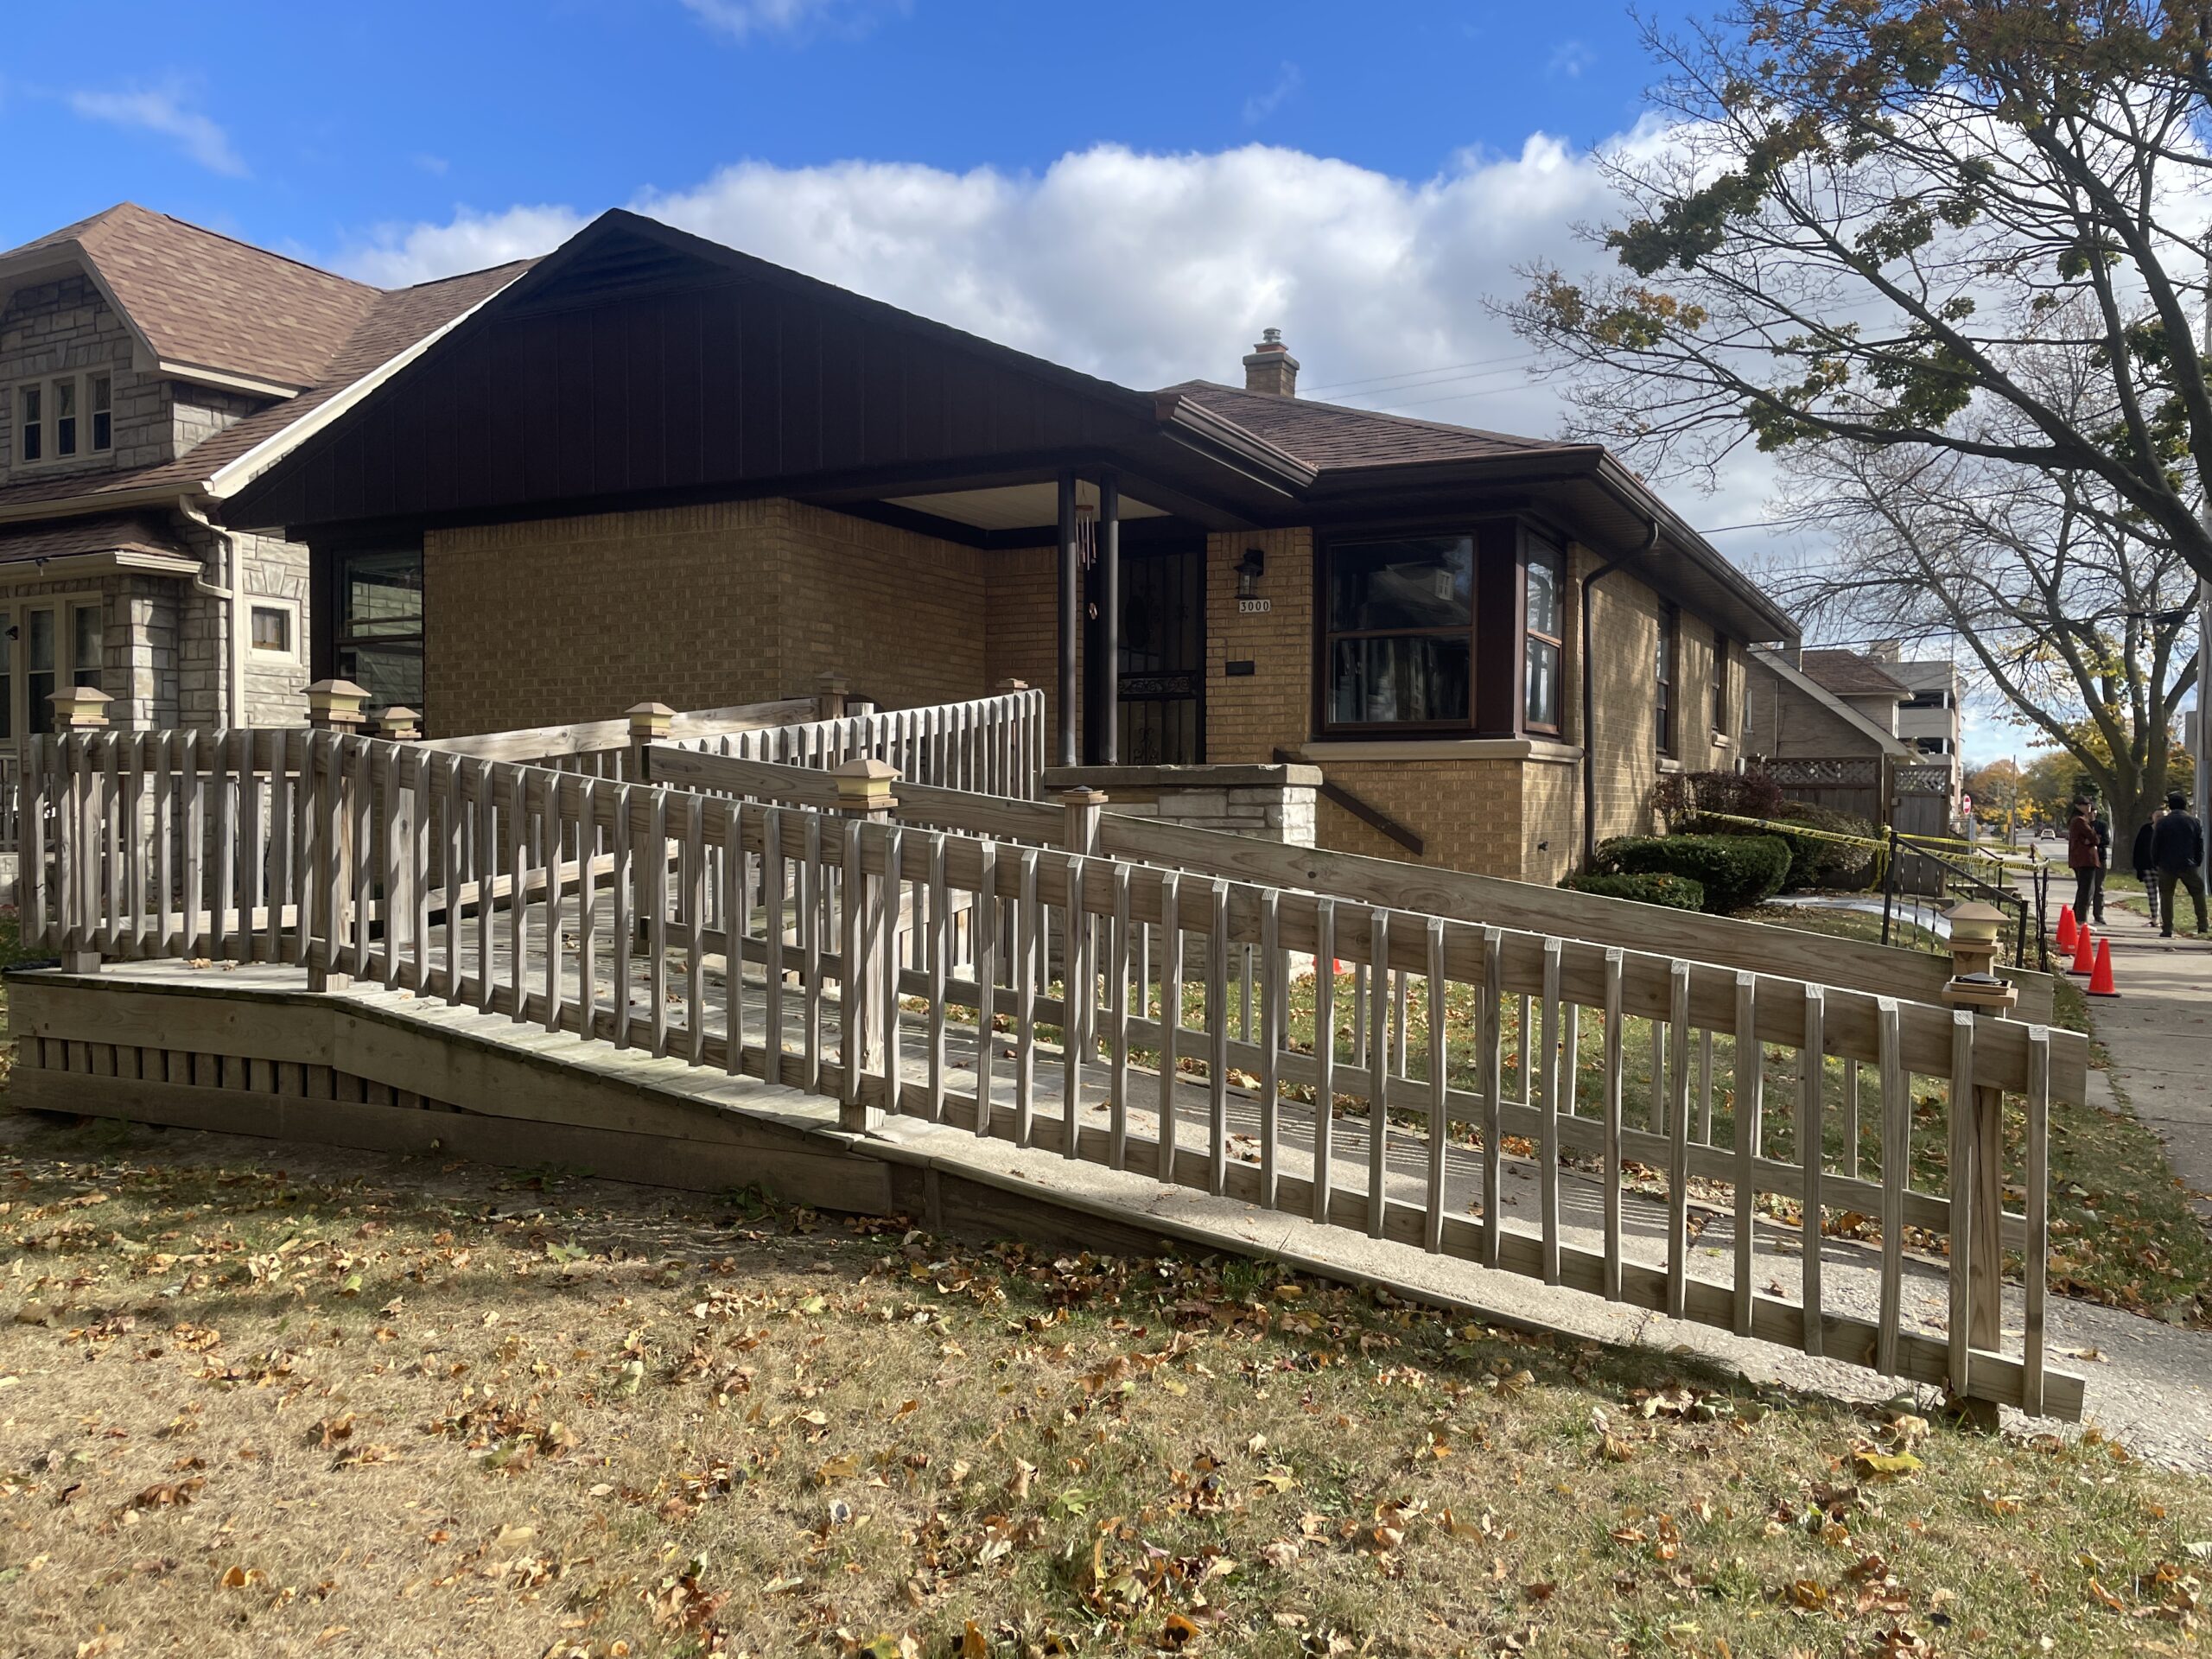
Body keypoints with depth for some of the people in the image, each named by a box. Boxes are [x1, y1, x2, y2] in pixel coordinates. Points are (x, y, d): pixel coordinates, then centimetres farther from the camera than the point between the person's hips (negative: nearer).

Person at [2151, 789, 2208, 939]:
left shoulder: (2162, 822, -3)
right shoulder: (2194, 821, 3)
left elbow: (2155, 846, 0)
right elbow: (2200, 846, 6)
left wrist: (2156, 863, 11)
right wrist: (2198, 863, 14)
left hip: (2167, 865, -1)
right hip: (2189, 865, 1)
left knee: (2166, 896, 6)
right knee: (2198, 893, 11)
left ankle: (2167, 930, 2)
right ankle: (2202, 927, 2)